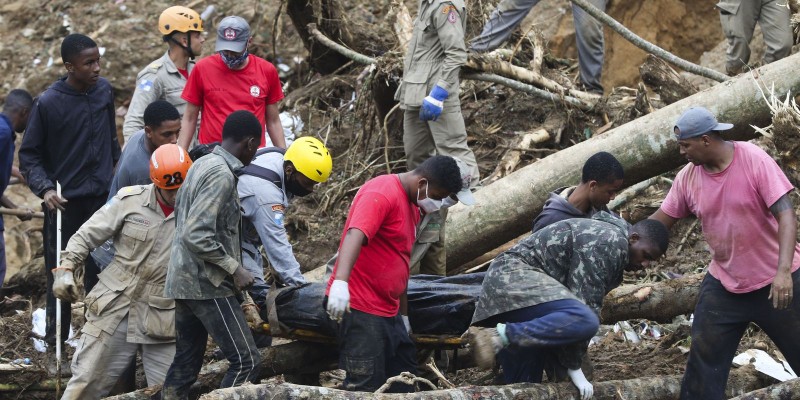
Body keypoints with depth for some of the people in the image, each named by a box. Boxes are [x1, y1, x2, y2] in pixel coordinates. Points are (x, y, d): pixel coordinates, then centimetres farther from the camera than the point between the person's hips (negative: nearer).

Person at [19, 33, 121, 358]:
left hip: (102, 197, 4)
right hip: (64, 201, -4)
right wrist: (44, 188, -18)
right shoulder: (47, 104, -11)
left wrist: (116, 166, 15)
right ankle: (56, 341, 8)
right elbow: (29, 155, -5)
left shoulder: (104, 91, 2)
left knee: (100, 270, 7)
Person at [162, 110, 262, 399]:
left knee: (186, 362, 11)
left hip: (186, 280, 10)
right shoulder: (222, 175, -17)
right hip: (207, 283, -10)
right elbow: (196, 235, -25)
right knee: (245, 360, -7)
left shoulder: (202, 164, 12)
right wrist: (234, 268, -17)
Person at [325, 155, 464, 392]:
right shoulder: (382, 194, -15)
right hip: (361, 310, -10)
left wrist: (403, 313, 26)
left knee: (404, 382, 13)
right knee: (366, 387, -10)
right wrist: (340, 282, -46)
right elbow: (354, 235, -31)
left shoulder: (412, 204, 16)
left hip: (388, 311, 10)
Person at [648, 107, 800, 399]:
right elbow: (659, 221, 5)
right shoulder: (687, 177, -5)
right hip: (723, 284, 4)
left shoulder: (754, 161, -18)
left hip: (775, 281, -4)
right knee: (704, 361, 6)